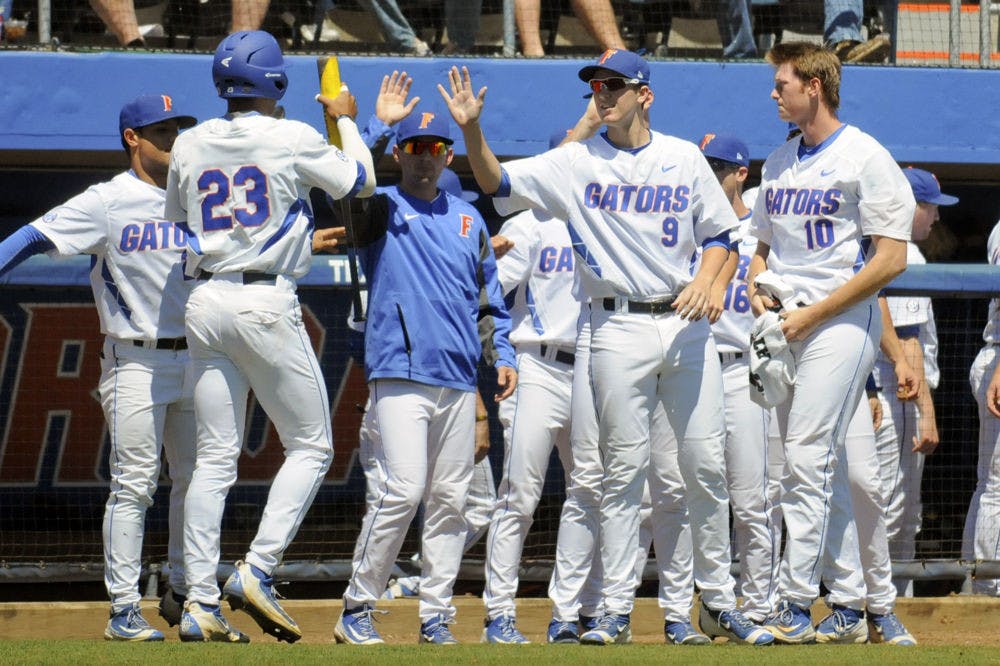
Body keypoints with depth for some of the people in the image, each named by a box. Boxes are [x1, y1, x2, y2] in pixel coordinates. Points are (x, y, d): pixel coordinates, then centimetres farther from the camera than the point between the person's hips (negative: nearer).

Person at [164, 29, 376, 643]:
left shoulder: (191, 147, 7)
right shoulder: (293, 139, -6)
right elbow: (361, 182, 7)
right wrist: (347, 121, 24)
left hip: (205, 303, 5)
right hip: (267, 303, -5)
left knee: (216, 455, 7)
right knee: (311, 445, 6)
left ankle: (201, 602, 1)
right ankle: (258, 570, -10)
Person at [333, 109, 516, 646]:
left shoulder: (468, 219, 19)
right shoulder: (380, 211, 5)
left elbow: (488, 297, 21)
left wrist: (502, 355, 8)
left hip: (459, 380, 5)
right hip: (400, 375, -5)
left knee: (449, 499, 4)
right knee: (403, 489, -16)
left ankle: (435, 616, 8)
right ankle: (357, 608, -7)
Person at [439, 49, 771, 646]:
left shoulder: (685, 159, 8)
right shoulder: (576, 163, 3)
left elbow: (719, 233, 12)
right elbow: (496, 181, -4)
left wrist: (704, 279, -7)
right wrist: (472, 130, -21)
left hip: (686, 322, 1)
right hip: (620, 327, -1)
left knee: (707, 465, 2)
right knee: (624, 470, -2)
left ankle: (719, 602, 12)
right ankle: (618, 610, 2)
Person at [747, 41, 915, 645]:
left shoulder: (866, 158, -7)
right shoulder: (779, 163, 17)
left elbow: (891, 259, -13)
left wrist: (813, 314, -16)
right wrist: (756, 287, 3)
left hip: (841, 322, -8)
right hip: (786, 325, 8)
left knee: (807, 458, -16)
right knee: (825, 467, 8)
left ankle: (796, 603, -18)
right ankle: (850, 601, 12)